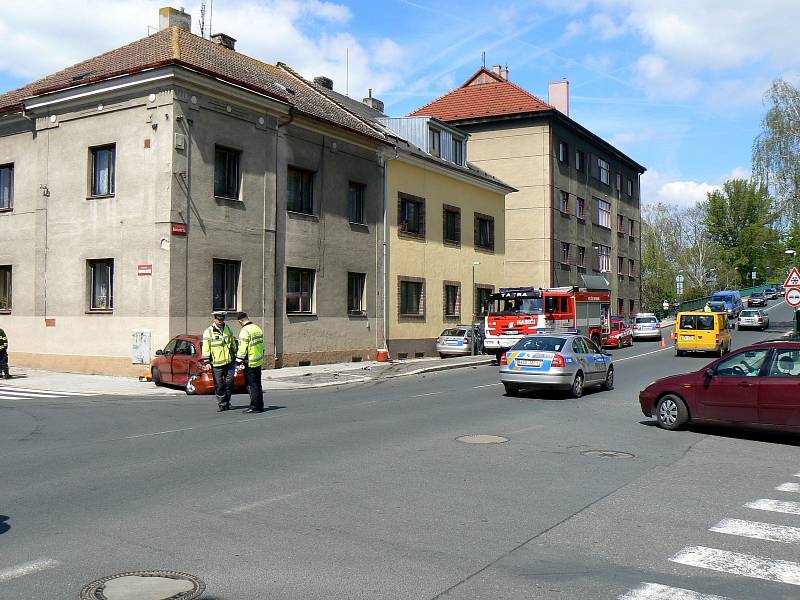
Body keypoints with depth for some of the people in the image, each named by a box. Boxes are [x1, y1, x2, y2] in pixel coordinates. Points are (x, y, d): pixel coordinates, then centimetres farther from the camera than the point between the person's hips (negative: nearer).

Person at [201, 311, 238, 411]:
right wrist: (207, 361, -11)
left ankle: (227, 402, 19)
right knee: (219, 385, -1)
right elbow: (206, 348, -6)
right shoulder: (208, 332, -5)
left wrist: (234, 355, 22)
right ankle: (221, 404, 9)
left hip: (229, 362, 4)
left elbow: (233, 344, 21)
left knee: (229, 382, 4)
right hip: (216, 363, -4)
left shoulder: (228, 329, 11)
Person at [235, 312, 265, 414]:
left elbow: (242, 348, -19)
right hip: (259, 361, 9)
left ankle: (255, 407, -2)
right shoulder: (257, 328, 11)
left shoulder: (245, 331, -16)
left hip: (250, 363, -9)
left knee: (252, 385, -3)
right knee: (257, 384, 14)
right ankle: (260, 406, 17)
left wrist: (238, 360, -12)